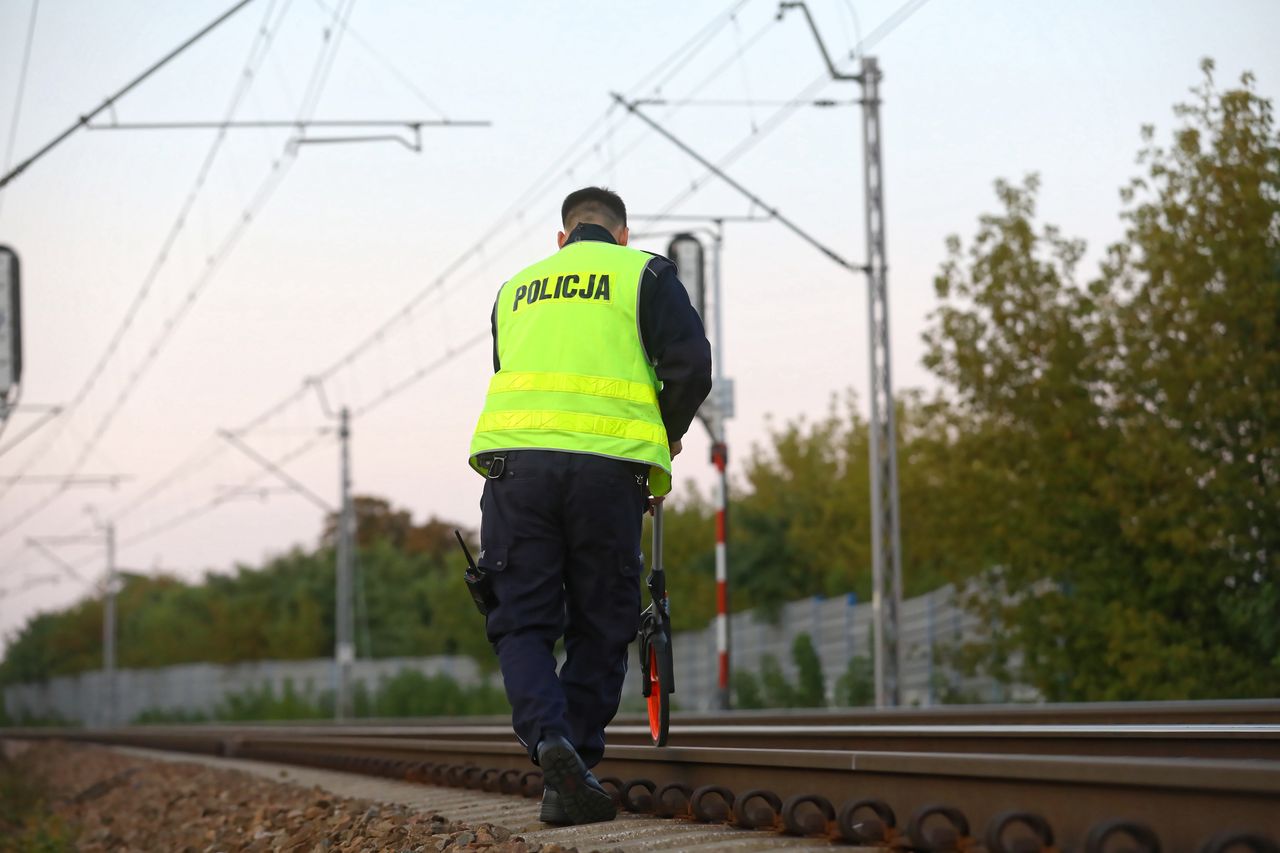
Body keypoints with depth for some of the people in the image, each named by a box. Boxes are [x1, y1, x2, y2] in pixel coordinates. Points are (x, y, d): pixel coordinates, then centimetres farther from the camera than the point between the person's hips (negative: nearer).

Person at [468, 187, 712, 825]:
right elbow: (691, 367, 2)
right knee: (599, 626, 8)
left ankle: (547, 737, -18)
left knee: (520, 621, 6)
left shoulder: (516, 288, 25)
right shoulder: (644, 272, 13)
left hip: (514, 457, 2)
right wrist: (666, 435, 18)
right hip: (607, 465, -2)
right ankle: (572, 778, 5)